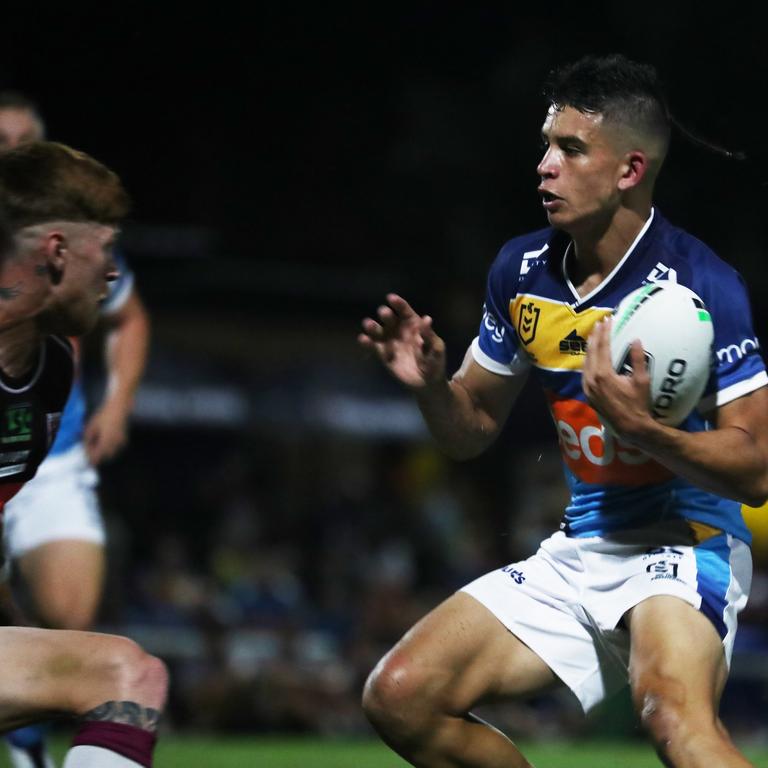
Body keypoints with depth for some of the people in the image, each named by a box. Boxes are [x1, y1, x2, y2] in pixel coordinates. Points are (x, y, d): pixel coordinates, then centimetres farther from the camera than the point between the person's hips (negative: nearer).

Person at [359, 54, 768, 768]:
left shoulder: (698, 282, -15)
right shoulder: (521, 271, 4)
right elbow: (472, 428, 15)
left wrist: (639, 427, -30)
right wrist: (429, 382, -7)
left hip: (684, 543, -7)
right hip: (579, 549, 7)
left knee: (672, 708, -38)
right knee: (398, 696, -4)